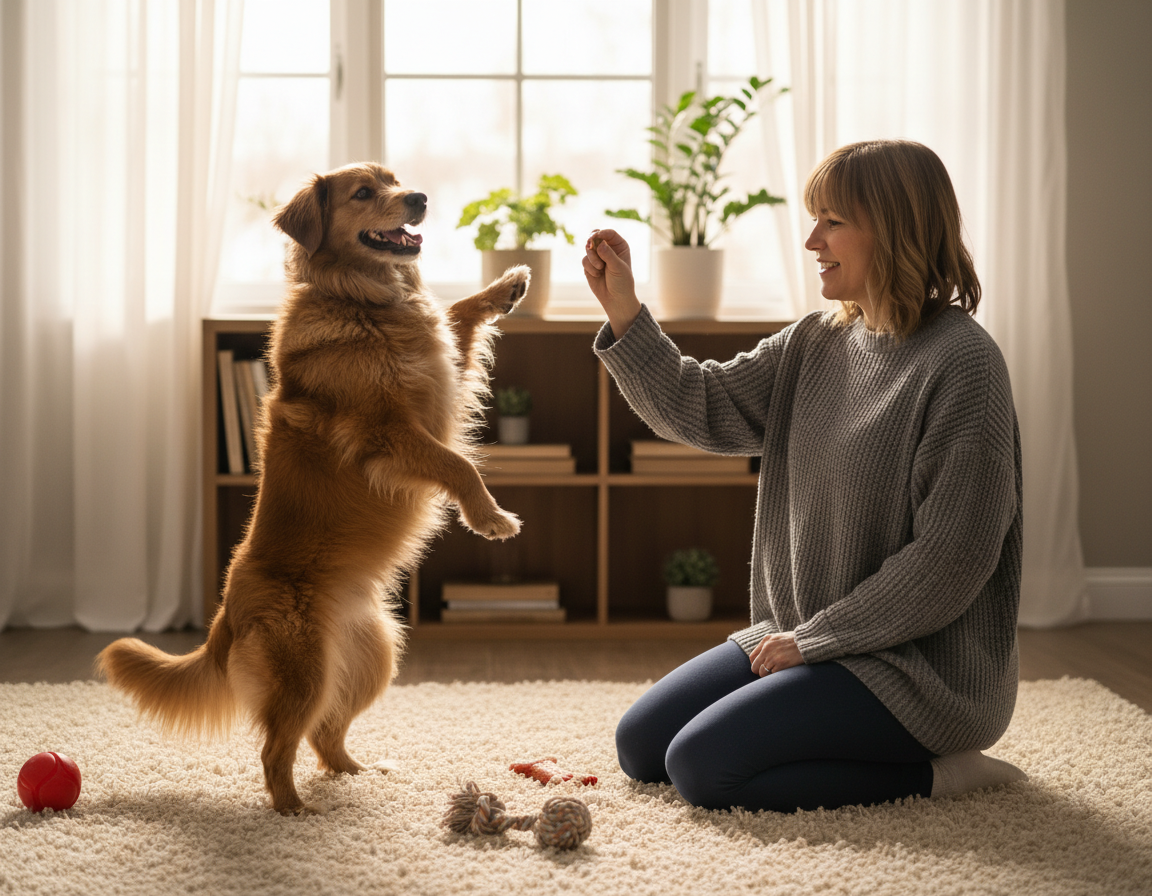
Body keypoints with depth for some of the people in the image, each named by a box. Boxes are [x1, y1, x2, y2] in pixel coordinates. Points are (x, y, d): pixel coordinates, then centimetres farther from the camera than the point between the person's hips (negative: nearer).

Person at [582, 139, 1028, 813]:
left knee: (702, 764, -19)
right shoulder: (816, 343, 6)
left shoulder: (961, 362, -18)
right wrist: (624, 310, -5)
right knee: (640, 744, 7)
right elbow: (701, 409, 7)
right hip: (804, 638, 9)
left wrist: (814, 638, -15)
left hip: (922, 666, -9)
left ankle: (931, 772, -5)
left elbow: (952, 559, -21)